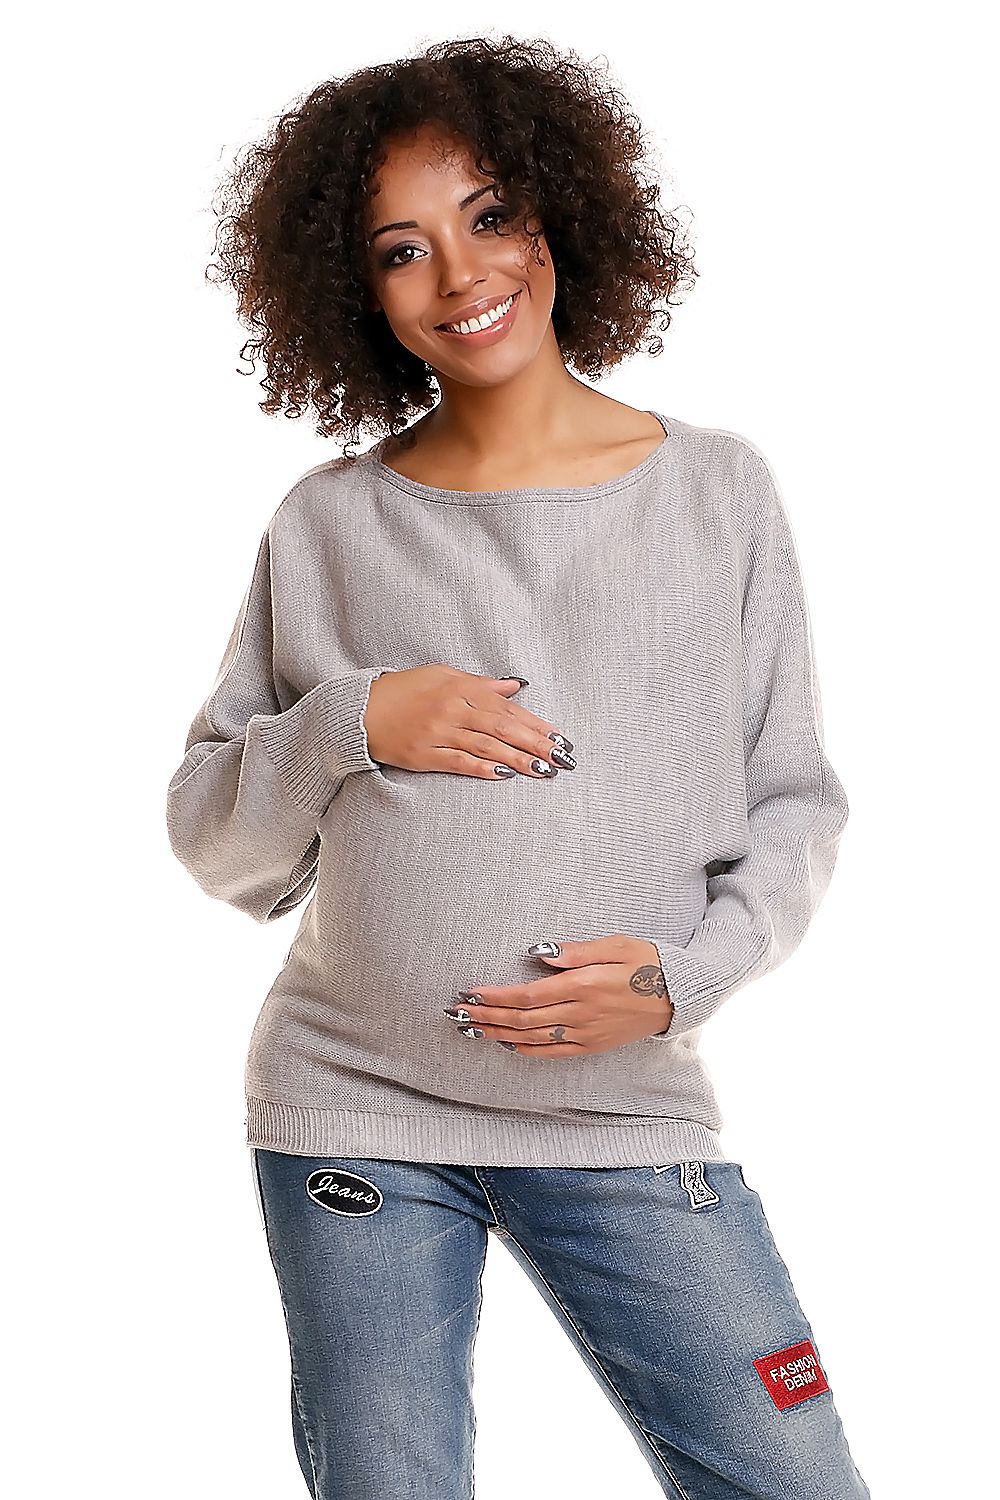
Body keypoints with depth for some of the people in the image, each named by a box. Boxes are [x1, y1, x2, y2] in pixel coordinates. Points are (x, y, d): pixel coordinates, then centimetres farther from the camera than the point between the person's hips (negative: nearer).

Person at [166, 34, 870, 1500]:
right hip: (354, 1113, 0)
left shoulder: (721, 489, 2)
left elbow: (797, 806, 4)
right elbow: (218, 849, 6)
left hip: (628, 1114, 0)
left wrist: (685, 975, -12)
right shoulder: (329, 527, 2)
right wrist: (349, 723, -12)